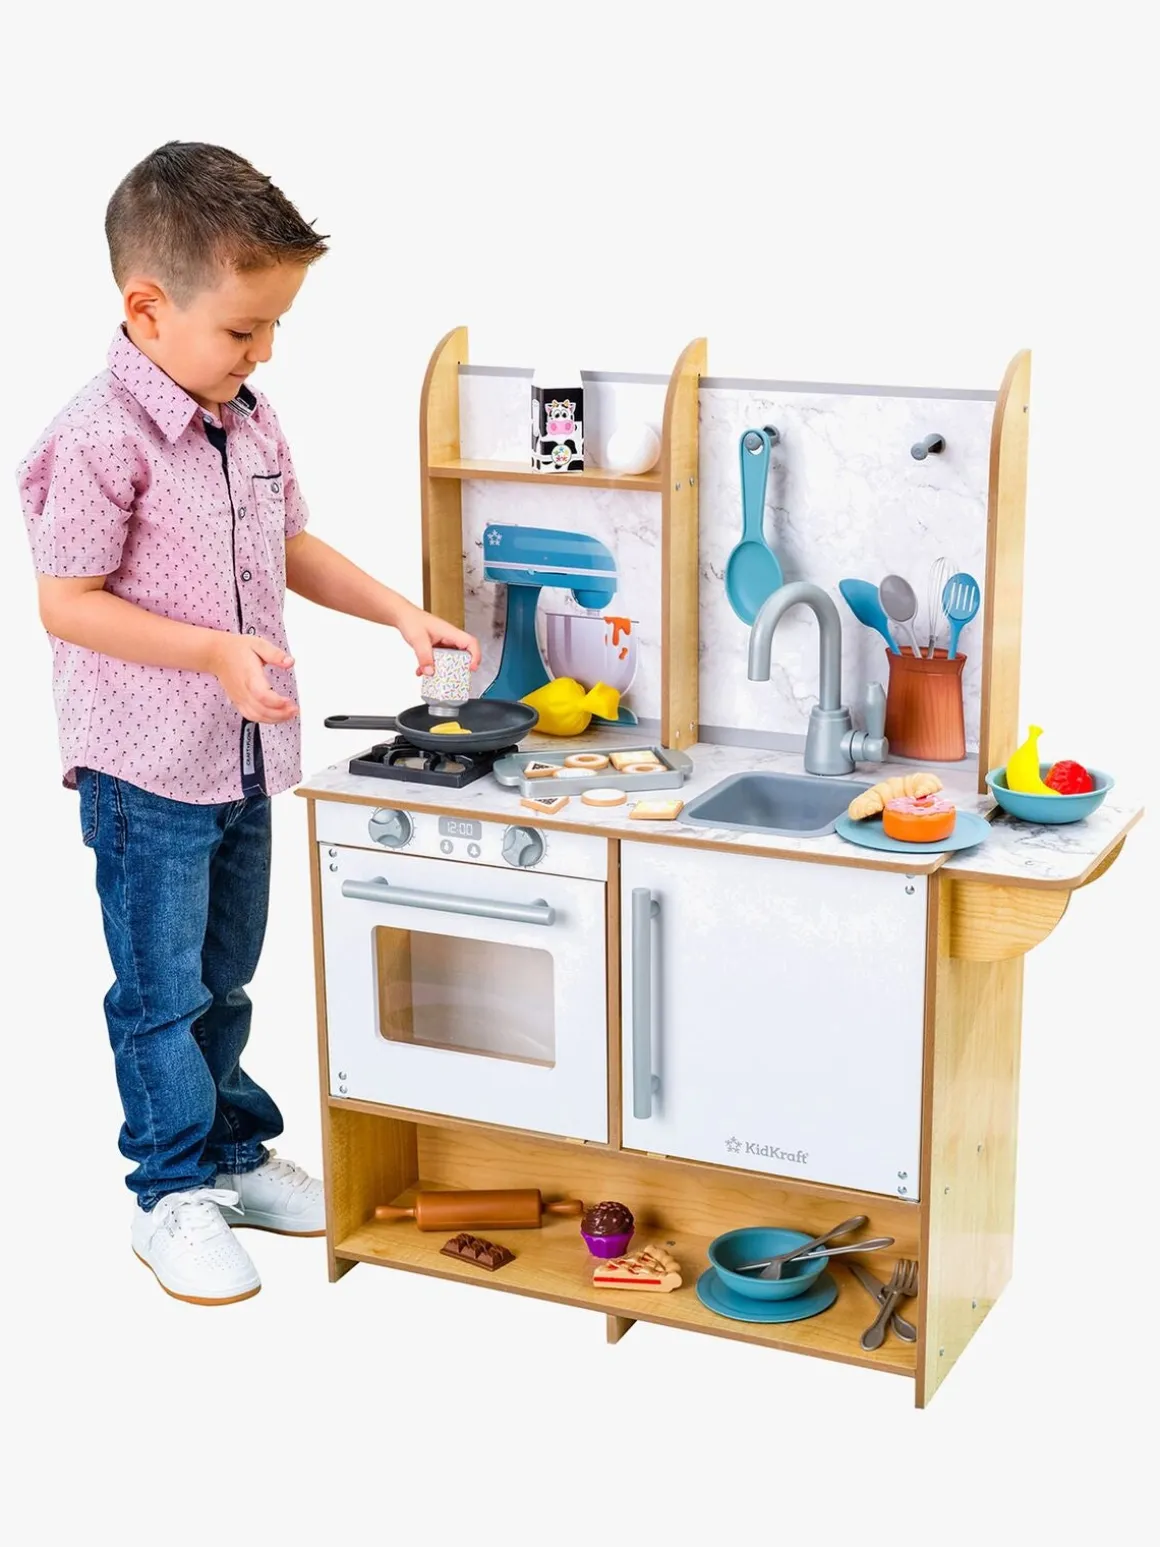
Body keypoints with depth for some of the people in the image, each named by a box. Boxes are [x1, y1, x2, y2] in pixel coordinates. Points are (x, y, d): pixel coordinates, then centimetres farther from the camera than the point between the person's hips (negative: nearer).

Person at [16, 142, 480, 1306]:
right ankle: (171, 1197, 20)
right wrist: (214, 652, -26)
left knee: (224, 976, 20)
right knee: (161, 991, 6)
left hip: (243, 760, 8)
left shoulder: (251, 423, 4)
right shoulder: (101, 439, -20)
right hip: (146, 769, -7)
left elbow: (291, 547, 17)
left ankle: (233, 1155, 35)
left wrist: (400, 612, 8)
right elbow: (66, 602, -20)